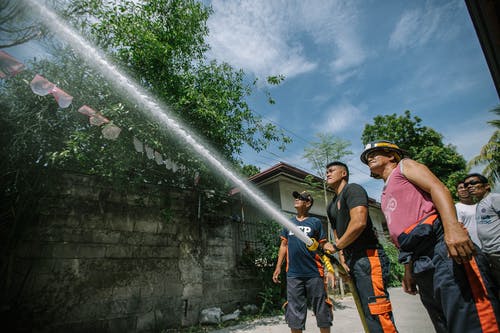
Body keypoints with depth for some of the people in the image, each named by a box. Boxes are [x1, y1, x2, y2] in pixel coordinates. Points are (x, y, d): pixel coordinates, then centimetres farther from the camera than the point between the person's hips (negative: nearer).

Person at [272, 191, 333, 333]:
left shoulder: (315, 222, 2)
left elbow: (323, 246, 1)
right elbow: (284, 245, 13)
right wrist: (278, 267, 6)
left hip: (314, 273, -2)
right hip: (293, 274, 3)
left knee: (322, 310, 8)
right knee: (294, 313, 8)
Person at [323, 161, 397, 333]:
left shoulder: (352, 189, -6)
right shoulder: (331, 206, 21)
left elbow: (359, 222, -21)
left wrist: (335, 246, -11)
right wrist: (343, 261, 5)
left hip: (367, 256, -9)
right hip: (352, 261, 9)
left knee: (376, 314, -12)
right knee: (368, 313, 14)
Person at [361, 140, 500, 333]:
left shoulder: (404, 166, 12)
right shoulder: (385, 196, 31)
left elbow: (438, 188, -7)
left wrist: (452, 227, -24)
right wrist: (408, 271, 22)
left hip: (439, 243, -8)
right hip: (420, 263, 8)